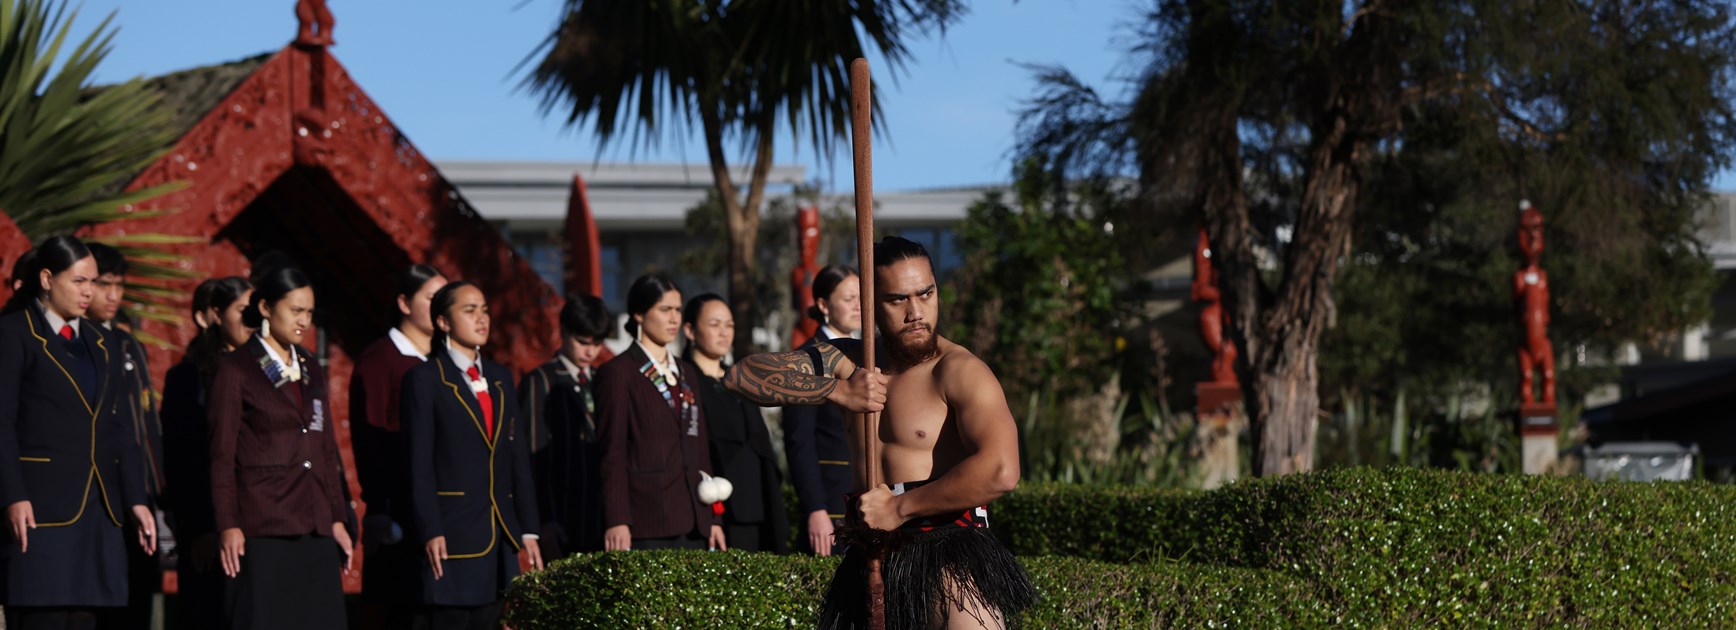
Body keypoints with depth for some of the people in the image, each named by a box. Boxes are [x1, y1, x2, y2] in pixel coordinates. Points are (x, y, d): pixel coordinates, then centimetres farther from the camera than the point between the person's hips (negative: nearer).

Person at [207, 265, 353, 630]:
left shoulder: (310, 370, 16)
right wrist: (228, 526, -11)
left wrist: (337, 518, 11)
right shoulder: (236, 370, -1)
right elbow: (222, 456, -4)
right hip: (262, 528, -5)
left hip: (315, 529, 6)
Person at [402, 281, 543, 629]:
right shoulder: (425, 379, -2)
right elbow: (419, 464, -8)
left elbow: (519, 459, 15)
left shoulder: (500, 377, 17)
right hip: (452, 533, -6)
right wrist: (430, 532, -15)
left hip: (500, 535, 6)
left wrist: (528, 530, 9)